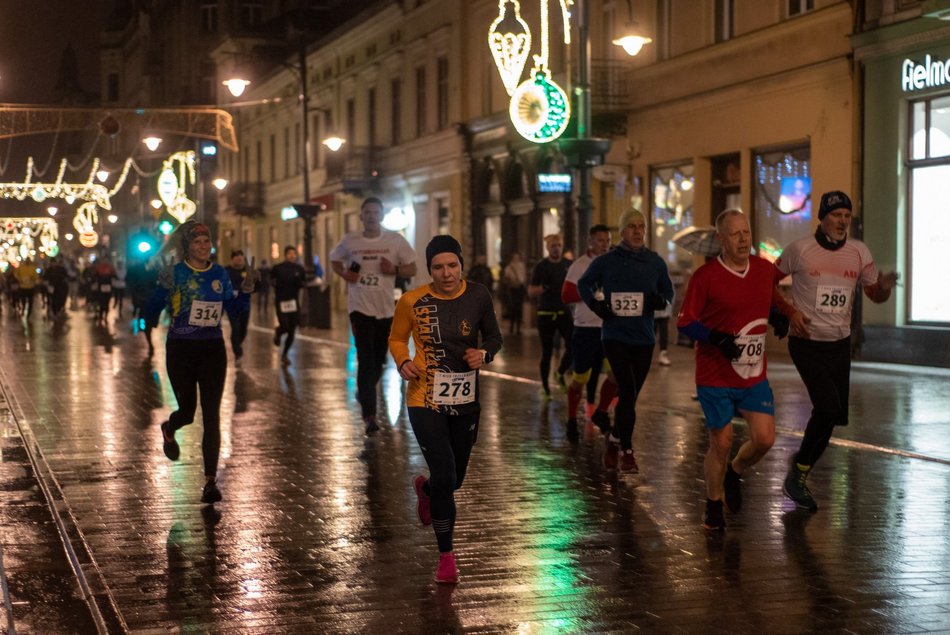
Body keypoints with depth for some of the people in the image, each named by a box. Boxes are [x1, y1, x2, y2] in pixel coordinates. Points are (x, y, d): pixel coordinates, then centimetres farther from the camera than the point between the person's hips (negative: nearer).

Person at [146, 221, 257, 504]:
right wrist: (163, 288, -28)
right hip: (181, 350, -2)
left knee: (212, 416, -5)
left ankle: (210, 481, -2)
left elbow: (233, 310, 13)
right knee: (187, 411, 9)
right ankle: (169, 430, 48)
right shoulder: (175, 274, -7)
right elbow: (150, 315, -12)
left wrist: (245, 291, -5)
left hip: (213, 350, 2)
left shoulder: (220, 274, 4)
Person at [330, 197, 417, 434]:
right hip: (360, 307, -2)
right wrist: (344, 274, -4)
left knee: (379, 360, 13)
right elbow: (334, 260, 17)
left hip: (386, 308, 2)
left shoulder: (395, 241, -1)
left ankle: (363, 392, 43)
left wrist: (394, 269, -17)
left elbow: (412, 269, 4)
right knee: (365, 360, -11)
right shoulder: (349, 242, 0)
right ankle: (369, 416, -11)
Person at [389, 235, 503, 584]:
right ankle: (446, 556, 4)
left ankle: (424, 488, 53)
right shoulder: (412, 301, -9)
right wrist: (403, 362, -14)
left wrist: (484, 353, -13)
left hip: (466, 402, 3)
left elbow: (494, 336, 9)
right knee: (445, 477, -13)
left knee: (453, 480, 14)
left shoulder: (478, 296, -4)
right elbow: (396, 338, 6)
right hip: (425, 401, -3)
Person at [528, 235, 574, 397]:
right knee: (547, 352, 1)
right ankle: (545, 387, 13)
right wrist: (542, 288, -25)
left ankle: (560, 373, 17)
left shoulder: (569, 265, 6)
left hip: (564, 312, 2)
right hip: (546, 314, -2)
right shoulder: (541, 267, -2)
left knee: (573, 346, -10)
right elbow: (531, 292, -5)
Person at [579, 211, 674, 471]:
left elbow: (669, 292, 14)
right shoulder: (606, 261, -2)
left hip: (644, 337, 3)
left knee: (630, 395, 11)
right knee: (628, 392, -13)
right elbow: (584, 284, 12)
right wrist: (595, 303, -6)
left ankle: (615, 440, 32)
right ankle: (626, 450, -1)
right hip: (615, 335, -3)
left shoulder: (655, 262, 4)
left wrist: (661, 301, -9)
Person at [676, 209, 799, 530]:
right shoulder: (705, 276, -12)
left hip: (755, 375, 4)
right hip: (715, 378, -4)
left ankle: (734, 473, 28)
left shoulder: (765, 270, 4)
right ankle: (713, 507, 23)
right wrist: (717, 339, -25)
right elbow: (685, 322, -11)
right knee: (721, 442, 1)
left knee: (764, 438, -4)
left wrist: (786, 314, 11)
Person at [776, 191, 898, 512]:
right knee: (828, 408, -20)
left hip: (840, 344, 5)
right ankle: (799, 469, 0)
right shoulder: (800, 249, -9)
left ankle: (798, 475, 26)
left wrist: (885, 287, -14)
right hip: (807, 343, -5)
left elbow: (874, 295, 10)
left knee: (833, 415, 7)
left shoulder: (859, 252, 2)